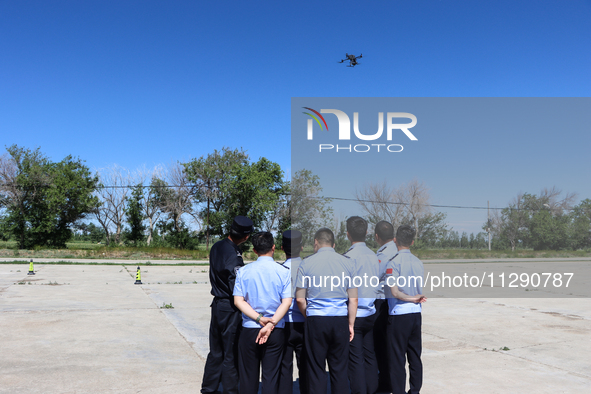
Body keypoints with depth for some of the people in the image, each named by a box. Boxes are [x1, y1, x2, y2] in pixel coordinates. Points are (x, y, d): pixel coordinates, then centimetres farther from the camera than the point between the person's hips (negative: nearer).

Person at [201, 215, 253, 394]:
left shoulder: (216, 247, 3)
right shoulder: (233, 257, -23)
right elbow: (237, 292, -22)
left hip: (217, 304, 8)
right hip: (230, 309, -8)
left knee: (216, 351, 19)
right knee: (231, 354, 4)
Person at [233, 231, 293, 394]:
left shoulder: (244, 271, -1)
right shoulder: (283, 271, -4)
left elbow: (238, 300, -5)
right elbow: (287, 302, -11)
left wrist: (259, 318, -10)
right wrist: (270, 325, -14)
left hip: (249, 330, 1)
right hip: (276, 332, -1)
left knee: (248, 375, 12)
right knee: (271, 375, 7)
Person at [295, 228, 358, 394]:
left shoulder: (306, 263, -1)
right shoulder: (347, 262, 4)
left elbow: (299, 299, -1)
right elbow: (353, 299, 2)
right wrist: (351, 324, 10)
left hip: (315, 320, -2)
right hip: (340, 320, 2)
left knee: (316, 368, 7)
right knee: (339, 368, 10)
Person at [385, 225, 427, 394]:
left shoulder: (393, 262, -13)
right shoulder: (418, 262, 6)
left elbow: (395, 292, -19)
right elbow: (420, 293, 10)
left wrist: (411, 298, -6)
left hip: (399, 315, -6)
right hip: (416, 313, 6)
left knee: (397, 358, 2)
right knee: (415, 356, 14)